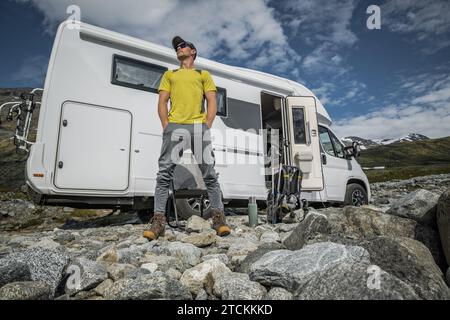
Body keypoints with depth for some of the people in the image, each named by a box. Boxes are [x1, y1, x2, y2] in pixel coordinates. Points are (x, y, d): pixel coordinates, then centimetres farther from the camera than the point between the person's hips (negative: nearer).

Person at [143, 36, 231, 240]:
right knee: (164, 174, -7)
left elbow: (212, 103, 12)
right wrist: (166, 126, -1)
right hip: (174, 125, 1)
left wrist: (206, 127, -4)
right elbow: (162, 103, 16)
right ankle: (158, 220, -4)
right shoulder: (169, 75, 27)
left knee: (209, 174, -6)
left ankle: (219, 218, -1)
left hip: (199, 126, -1)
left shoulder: (203, 74, 24)